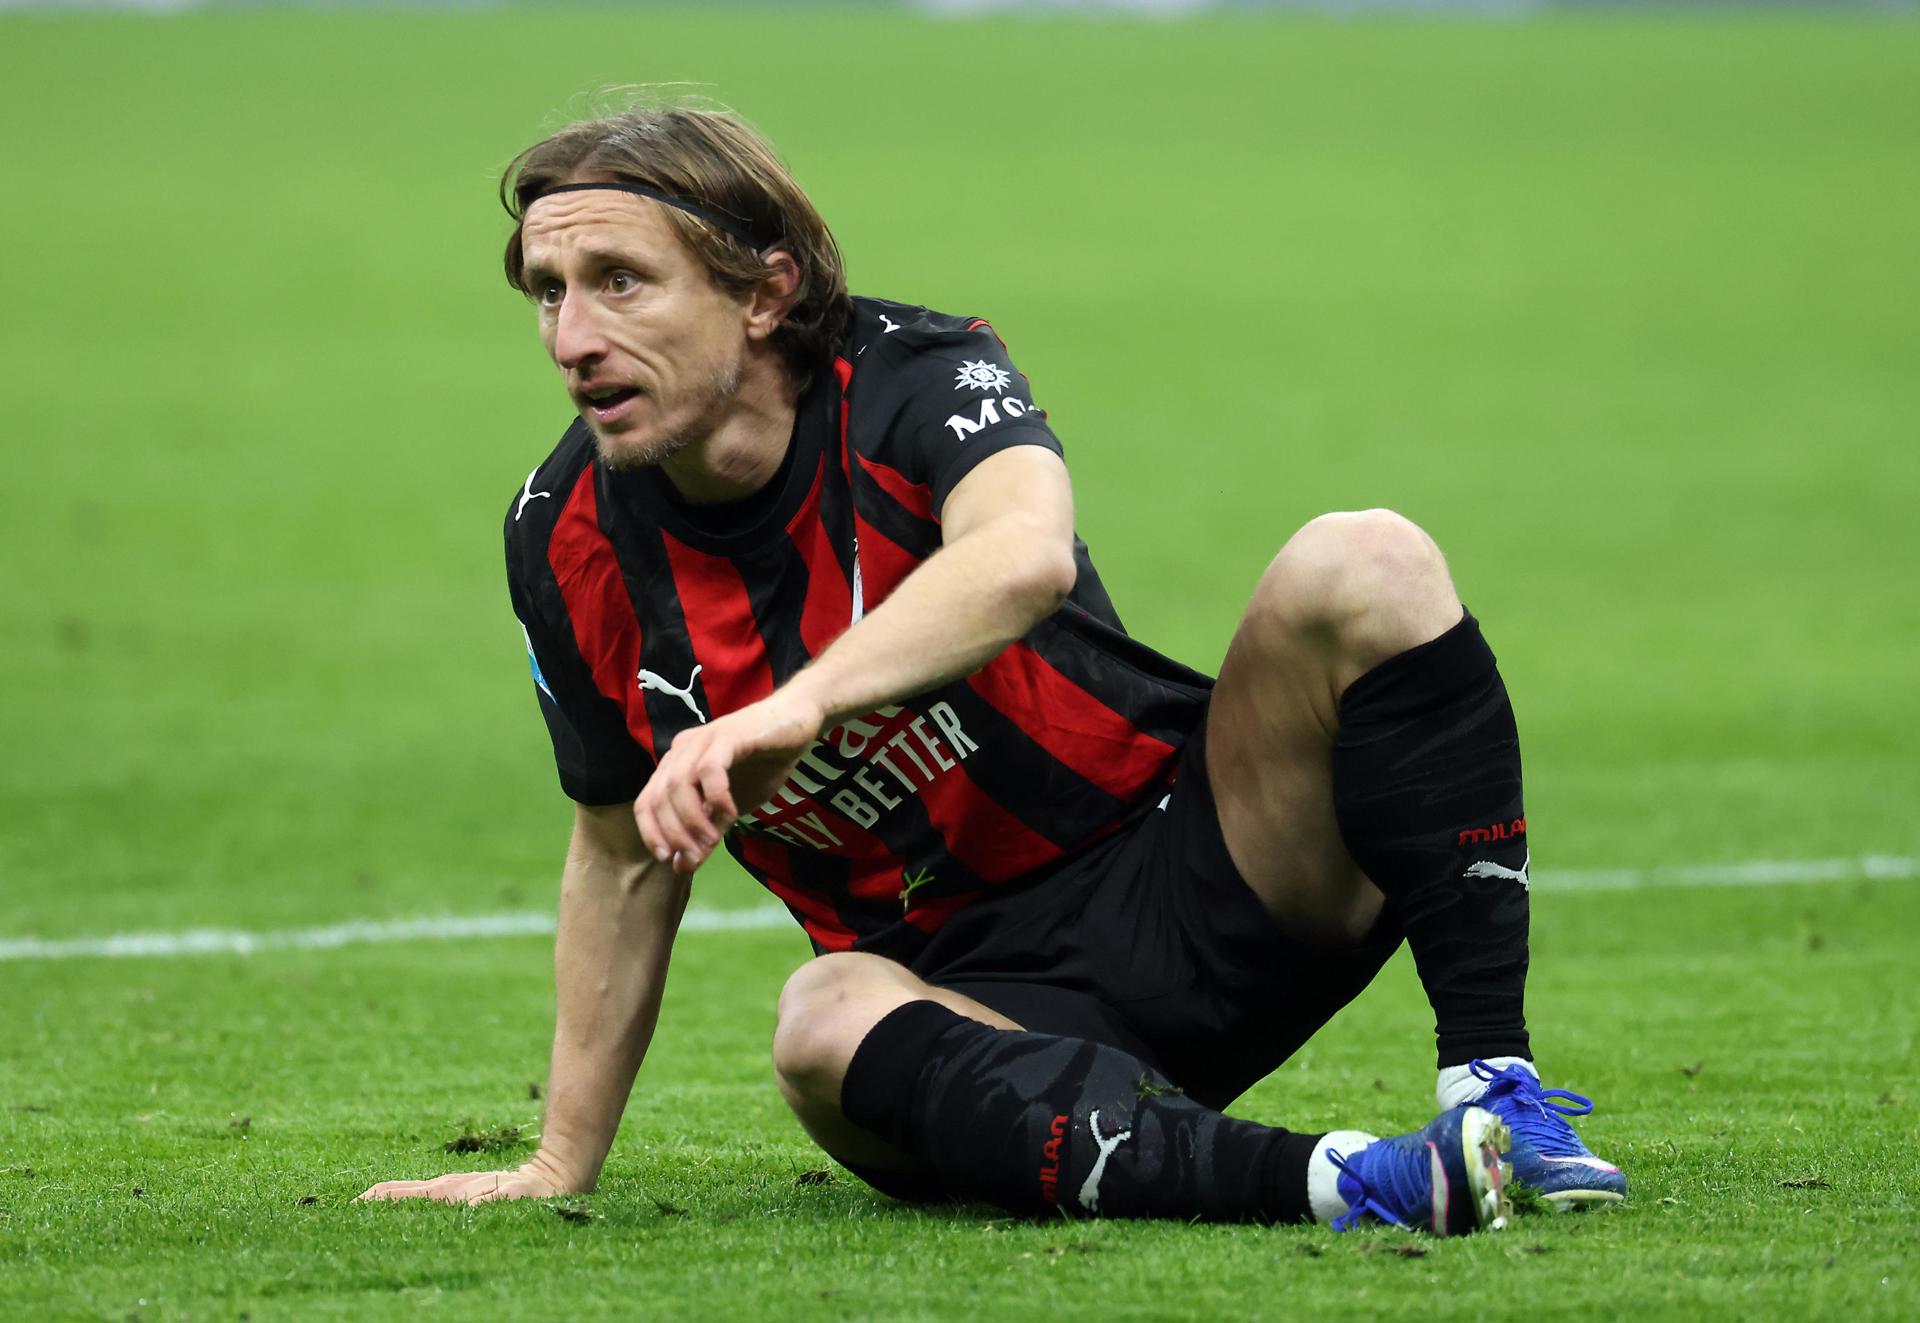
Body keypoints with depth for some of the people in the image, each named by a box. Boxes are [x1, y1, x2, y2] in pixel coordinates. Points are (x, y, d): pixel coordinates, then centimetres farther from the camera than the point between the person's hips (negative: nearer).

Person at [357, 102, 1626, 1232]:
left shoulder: (916, 377, -13)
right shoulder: (569, 542, -1)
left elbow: (1025, 553, -38)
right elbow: (628, 856, 13)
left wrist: (799, 704, -52)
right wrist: (561, 1162, 14)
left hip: (1197, 876, -2)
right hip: (979, 998, 2)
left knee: (1362, 569, -25)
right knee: (827, 1023, -35)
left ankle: (1492, 1084, -28)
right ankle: (1320, 1182, -49)